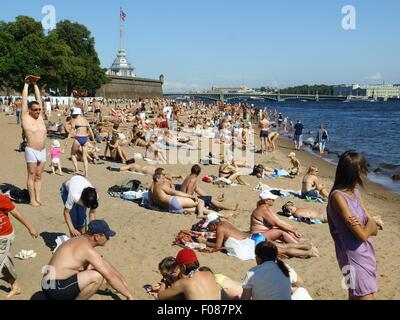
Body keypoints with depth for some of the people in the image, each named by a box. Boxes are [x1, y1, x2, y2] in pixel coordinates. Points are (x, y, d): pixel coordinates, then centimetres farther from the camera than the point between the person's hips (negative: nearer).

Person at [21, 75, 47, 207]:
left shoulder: (40, 117, 10)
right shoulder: (25, 117, -2)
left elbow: (38, 98, 12)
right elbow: (24, 99, 0)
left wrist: (35, 84, 15)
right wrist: (26, 84, 7)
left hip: (42, 151, 5)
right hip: (31, 150, -5)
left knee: (39, 176, 9)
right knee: (31, 176, 1)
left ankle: (38, 198, 14)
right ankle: (32, 199, 6)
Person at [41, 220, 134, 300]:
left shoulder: (83, 241, 10)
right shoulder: (87, 249, -19)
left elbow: (105, 264, 22)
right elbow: (110, 276, -18)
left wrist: (123, 280, 25)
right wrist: (129, 295, -9)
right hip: (56, 289, -10)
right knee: (97, 276, -22)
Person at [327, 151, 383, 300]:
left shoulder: (354, 191, 6)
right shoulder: (338, 196, -20)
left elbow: (373, 230, 7)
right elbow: (362, 235, -20)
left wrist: (374, 222, -15)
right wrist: (373, 222, -1)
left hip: (366, 252, 8)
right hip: (353, 256, -8)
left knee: (357, 296, 15)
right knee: (365, 296, -7)